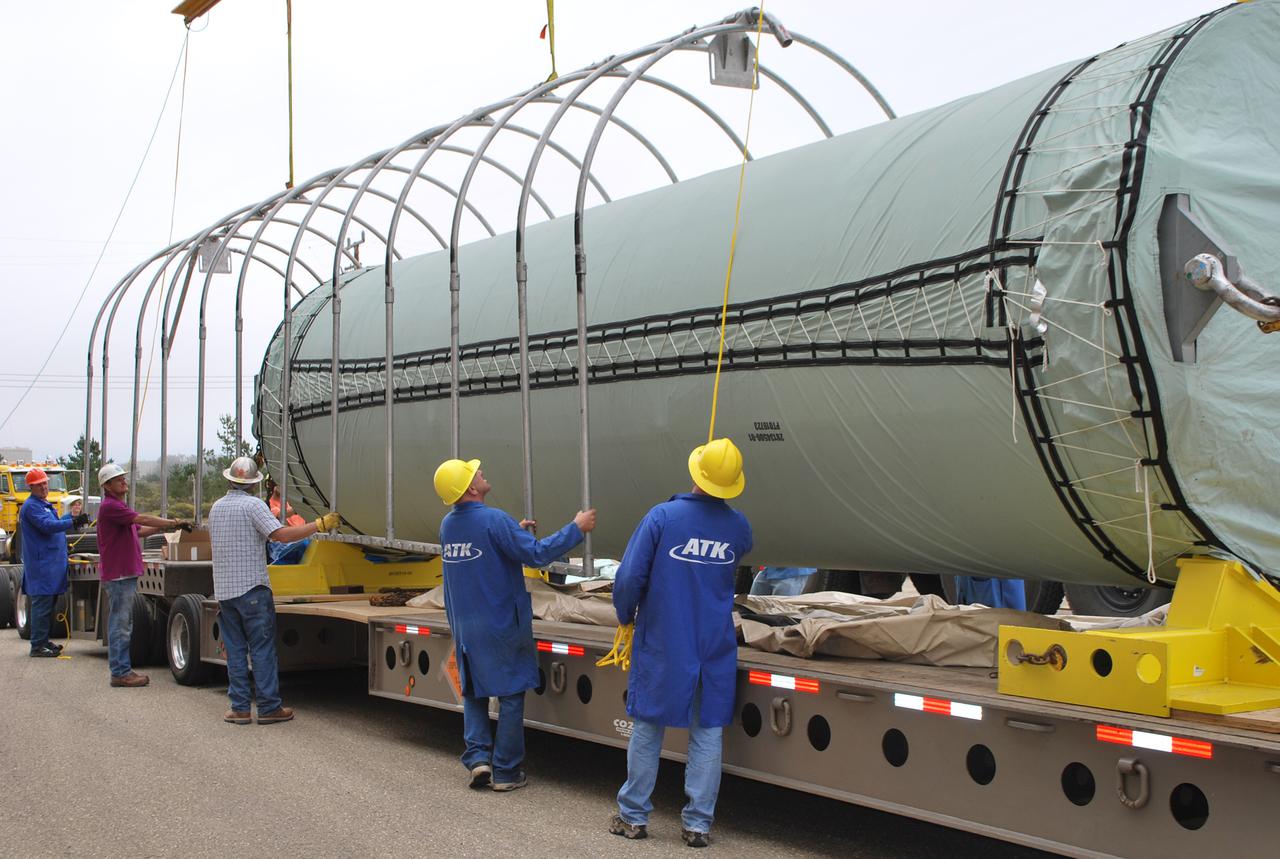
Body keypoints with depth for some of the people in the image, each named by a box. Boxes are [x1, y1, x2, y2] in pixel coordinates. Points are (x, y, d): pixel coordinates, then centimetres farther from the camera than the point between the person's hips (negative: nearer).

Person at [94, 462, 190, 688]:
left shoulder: (119, 506, 20)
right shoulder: (110, 506, -15)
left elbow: (137, 530, 24)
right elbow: (142, 519, -21)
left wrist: (165, 527, 12)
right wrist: (173, 523, -16)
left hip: (126, 573, 11)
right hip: (118, 574, -11)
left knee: (124, 624, 14)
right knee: (120, 625, -6)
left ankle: (123, 669, 19)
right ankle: (120, 673, -2)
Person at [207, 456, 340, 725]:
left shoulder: (217, 507, 12)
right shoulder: (253, 505, -10)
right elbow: (281, 534, -21)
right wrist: (319, 525, -17)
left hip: (223, 589, 6)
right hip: (252, 588, -6)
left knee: (235, 650, 9)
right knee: (262, 649, -2)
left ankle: (239, 708, 8)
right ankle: (269, 708, -1)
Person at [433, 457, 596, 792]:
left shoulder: (448, 525, 4)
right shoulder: (494, 521, -19)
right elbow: (537, 553, -21)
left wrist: (515, 531, 22)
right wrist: (577, 528, -13)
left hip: (464, 626, 6)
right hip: (501, 626, -6)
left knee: (474, 692, 19)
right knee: (510, 695, 4)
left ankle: (477, 757, 7)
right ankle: (506, 772, 8)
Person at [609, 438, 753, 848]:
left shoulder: (662, 516, -13)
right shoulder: (739, 527, -1)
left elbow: (630, 576, -13)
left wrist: (625, 615, 5)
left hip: (662, 645, -2)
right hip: (715, 648, 2)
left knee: (647, 728, 10)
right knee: (707, 733, 8)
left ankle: (634, 815, 19)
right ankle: (697, 824, 11)